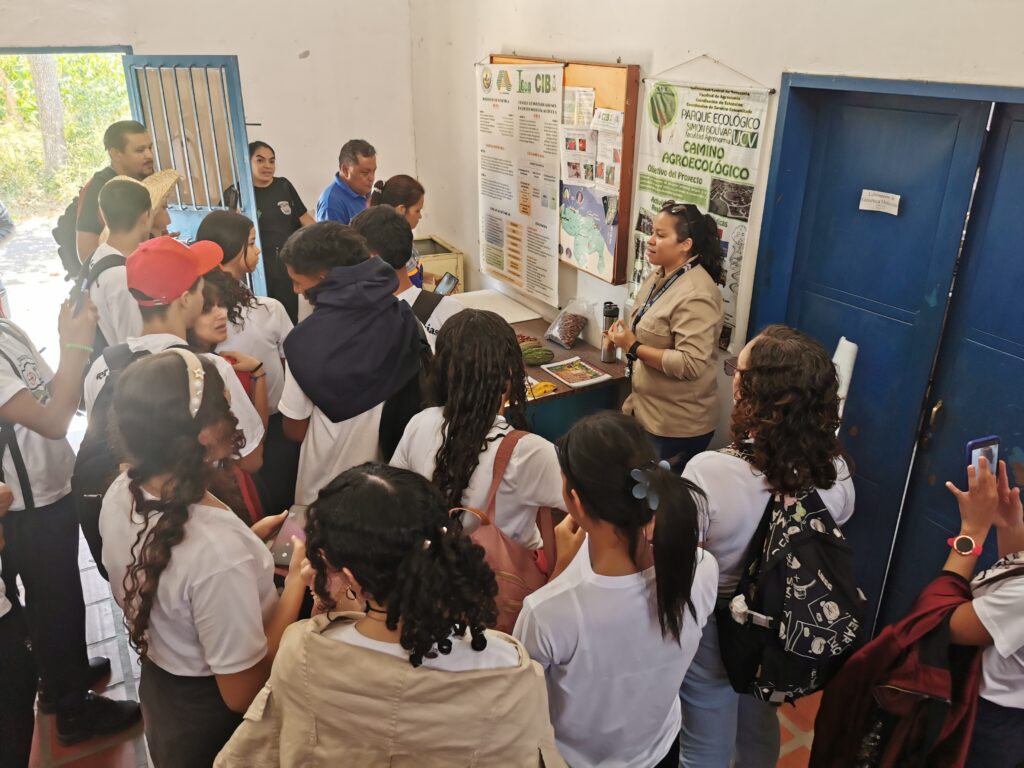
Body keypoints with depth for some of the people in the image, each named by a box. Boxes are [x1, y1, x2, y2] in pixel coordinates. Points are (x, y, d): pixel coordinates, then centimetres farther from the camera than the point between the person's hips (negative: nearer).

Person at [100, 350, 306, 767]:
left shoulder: (120, 493, -15)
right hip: (215, 721, -6)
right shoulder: (220, 549, -39)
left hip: (158, 690, 6)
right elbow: (243, 694, -26)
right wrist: (297, 580, -23)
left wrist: (247, 538, 0)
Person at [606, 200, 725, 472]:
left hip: (677, 424, -9)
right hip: (647, 410, 9)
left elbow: (691, 365, -30)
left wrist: (633, 347, -25)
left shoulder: (695, 295, -25)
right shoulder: (659, 274, 4)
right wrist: (624, 334, 1)